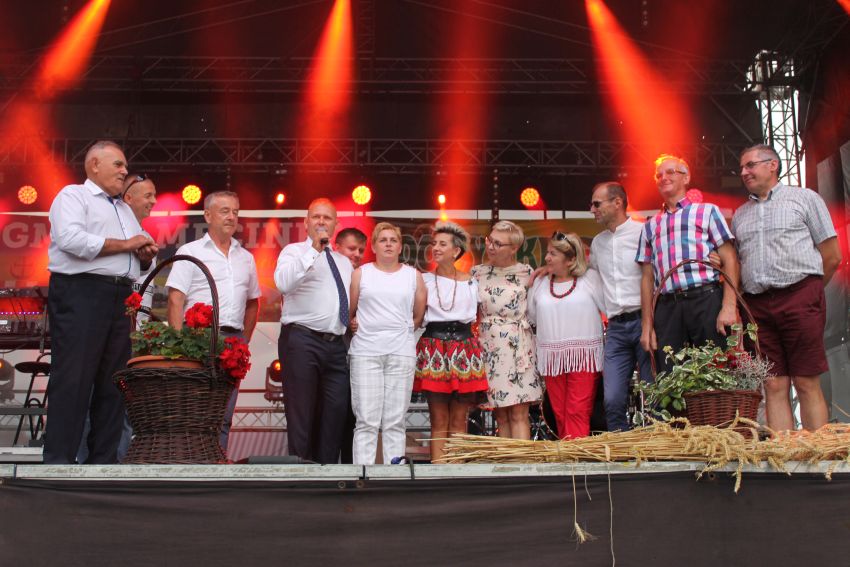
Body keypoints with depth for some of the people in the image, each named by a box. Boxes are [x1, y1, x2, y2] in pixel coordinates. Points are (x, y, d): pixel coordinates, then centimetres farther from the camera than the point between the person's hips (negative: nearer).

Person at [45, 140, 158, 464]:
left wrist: (147, 253, 2)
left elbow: (140, 259, 27)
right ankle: (58, 462, -5)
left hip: (120, 298, 8)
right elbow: (71, 239, -17)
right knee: (72, 380, -9)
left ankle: (103, 462, 11)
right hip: (80, 293, -8)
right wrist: (124, 245, -9)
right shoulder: (73, 196, 2)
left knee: (112, 382, 6)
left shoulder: (125, 209, 25)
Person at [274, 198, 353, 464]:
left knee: (335, 415, 5)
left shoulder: (344, 262, 21)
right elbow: (283, 282, -19)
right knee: (302, 416, -3)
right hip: (301, 341, -6)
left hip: (337, 345, 6)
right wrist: (314, 249, -21)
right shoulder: (294, 251, 2)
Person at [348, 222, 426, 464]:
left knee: (395, 421, 2)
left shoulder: (413, 275, 10)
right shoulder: (361, 273, 7)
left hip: (402, 354, 1)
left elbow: (419, 316, 14)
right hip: (365, 353, -1)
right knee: (366, 421, -4)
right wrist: (366, 329, 7)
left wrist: (399, 331, 8)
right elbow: (350, 312, 10)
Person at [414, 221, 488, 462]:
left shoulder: (471, 282, 9)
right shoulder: (423, 280, 8)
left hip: (464, 348, 1)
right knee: (439, 420, -3)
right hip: (433, 349, -1)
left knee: (459, 420, 3)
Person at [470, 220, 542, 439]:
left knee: (519, 415, -5)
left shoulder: (527, 273, 2)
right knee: (500, 415, 6)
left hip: (519, 350, -2)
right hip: (489, 348, 2)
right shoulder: (478, 272, 8)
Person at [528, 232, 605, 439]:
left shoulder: (590, 278, 2)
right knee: (560, 414, 5)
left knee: (578, 413, -10)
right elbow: (531, 317, 18)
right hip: (552, 358, 4)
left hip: (583, 357, -4)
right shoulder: (540, 283, 12)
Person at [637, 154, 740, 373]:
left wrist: (729, 306, -10)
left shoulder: (707, 211, 12)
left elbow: (729, 260, 3)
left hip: (707, 300, -3)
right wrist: (647, 325, 9)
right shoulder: (650, 226, 21)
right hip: (667, 308, 3)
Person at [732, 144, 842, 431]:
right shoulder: (740, 214, 21)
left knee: (807, 385, -5)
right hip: (758, 306, 4)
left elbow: (832, 256, 6)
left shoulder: (804, 198, 9)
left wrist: (807, 291, 7)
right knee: (774, 387, 0)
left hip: (799, 297, -4)